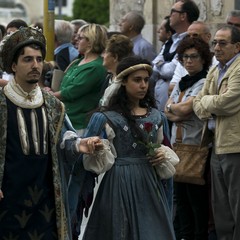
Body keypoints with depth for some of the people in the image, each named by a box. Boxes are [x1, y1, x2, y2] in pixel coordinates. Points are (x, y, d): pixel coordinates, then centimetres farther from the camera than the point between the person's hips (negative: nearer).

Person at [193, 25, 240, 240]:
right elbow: (198, 104, 15)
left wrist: (206, 101, -2)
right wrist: (210, 110, -7)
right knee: (221, 209, 15)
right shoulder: (214, 72, 18)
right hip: (218, 146, 9)